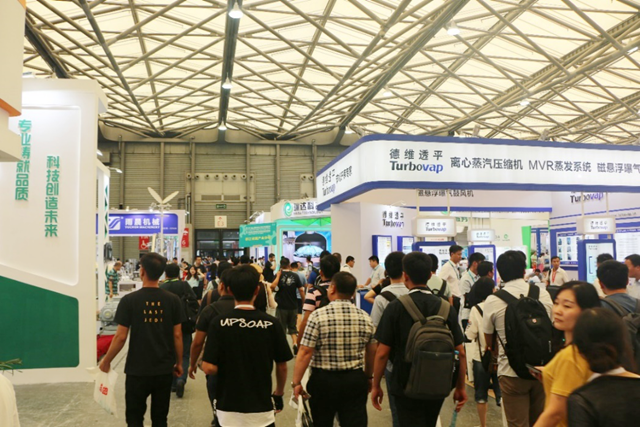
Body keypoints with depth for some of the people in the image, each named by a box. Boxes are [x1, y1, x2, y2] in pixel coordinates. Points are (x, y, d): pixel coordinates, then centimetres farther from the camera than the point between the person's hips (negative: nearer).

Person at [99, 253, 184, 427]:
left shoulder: (129, 300, -11)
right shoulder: (172, 300, -5)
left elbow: (121, 337, -9)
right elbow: (177, 335, -2)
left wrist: (106, 361, 7)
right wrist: (179, 363, 10)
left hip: (137, 370, -2)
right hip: (164, 370, 2)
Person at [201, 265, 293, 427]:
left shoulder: (219, 323, -13)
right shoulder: (271, 323, -11)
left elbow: (209, 368, -15)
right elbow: (282, 366, -2)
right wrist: (279, 394, 14)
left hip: (228, 409, 0)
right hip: (261, 408, 0)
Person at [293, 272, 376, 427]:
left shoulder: (318, 315, -12)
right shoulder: (365, 317, 0)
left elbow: (305, 352, -15)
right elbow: (371, 352, 9)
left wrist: (296, 382, -7)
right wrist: (368, 377, 23)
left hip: (323, 380, -2)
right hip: (356, 380, 2)